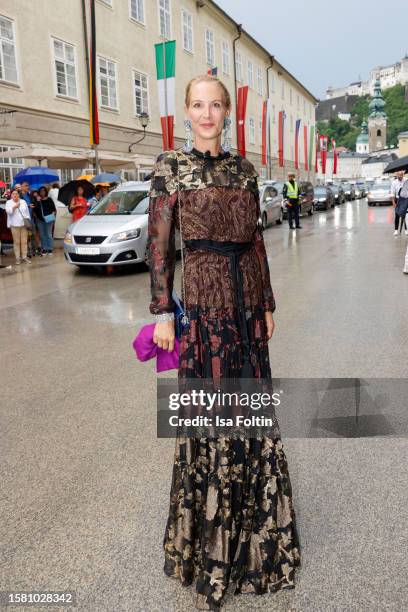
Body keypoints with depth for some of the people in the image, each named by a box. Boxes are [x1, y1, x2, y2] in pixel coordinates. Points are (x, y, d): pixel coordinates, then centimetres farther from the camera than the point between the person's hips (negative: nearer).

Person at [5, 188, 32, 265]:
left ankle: (24, 257, 10)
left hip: (24, 224, 3)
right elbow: (8, 211, -12)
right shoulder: (8, 202, 3)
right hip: (14, 225, -2)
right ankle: (17, 258, 3)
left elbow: (27, 212, 12)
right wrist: (14, 207, -26)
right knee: (16, 242, -1)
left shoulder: (23, 201, 11)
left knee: (24, 241, 3)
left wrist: (28, 221, 5)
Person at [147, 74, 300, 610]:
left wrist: (267, 304, 12)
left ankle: (250, 522, 37)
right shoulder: (170, 166, -1)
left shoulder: (244, 168, 11)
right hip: (203, 298, -4)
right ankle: (208, 546, 26)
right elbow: (160, 243, -5)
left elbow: (256, 240, 12)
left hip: (246, 298, 5)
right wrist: (163, 312, -9)